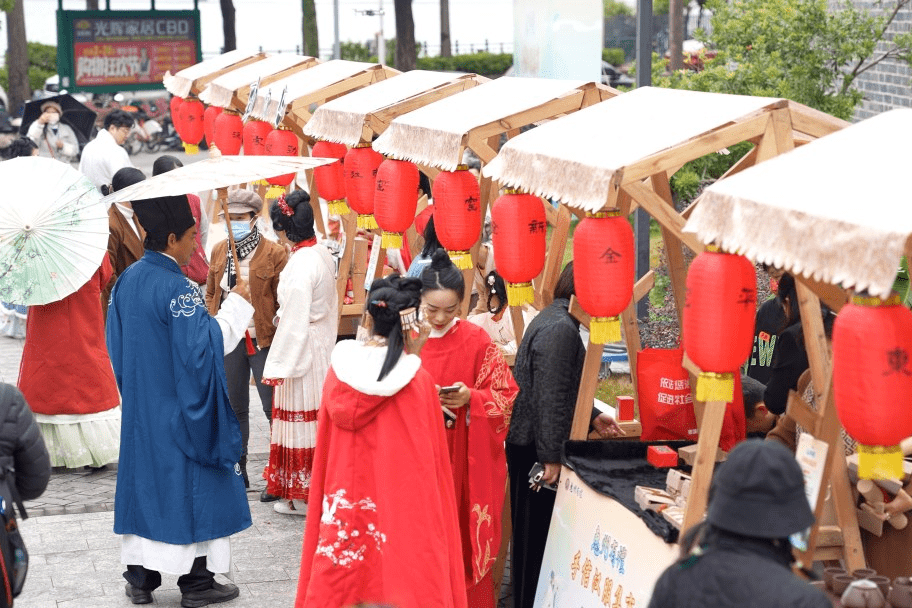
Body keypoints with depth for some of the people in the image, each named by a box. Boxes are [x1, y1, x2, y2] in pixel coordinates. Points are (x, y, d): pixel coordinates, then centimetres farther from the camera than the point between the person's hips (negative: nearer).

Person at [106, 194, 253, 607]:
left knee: (144, 479, 13)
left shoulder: (127, 281, 4)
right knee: (190, 484, 3)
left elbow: (116, 342, 12)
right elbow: (205, 346, -21)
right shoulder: (177, 288, -20)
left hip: (140, 406, 7)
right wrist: (237, 305, -14)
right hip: (180, 411, -7)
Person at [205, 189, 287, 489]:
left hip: (263, 341, -5)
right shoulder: (219, 252, 9)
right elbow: (211, 293, 19)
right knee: (234, 407, 12)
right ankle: (237, 469, 22)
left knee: (272, 407, -2)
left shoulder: (274, 253, -7)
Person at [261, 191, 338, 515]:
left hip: (302, 350, -9)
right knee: (317, 416, 15)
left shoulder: (301, 265, -23)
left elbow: (294, 321, -23)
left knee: (301, 418, 2)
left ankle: (304, 495, 12)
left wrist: (277, 365, -18)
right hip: (322, 345, 9)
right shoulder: (322, 254, 4)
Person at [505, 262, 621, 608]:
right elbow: (551, 398, -22)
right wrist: (551, 457, -22)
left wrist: (592, 417, 24)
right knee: (538, 534, -3)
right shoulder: (561, 329, -18)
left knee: (531, 534, 17)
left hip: (527, 442, 11)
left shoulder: (552, 319, 15)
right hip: (538, 448, -11)